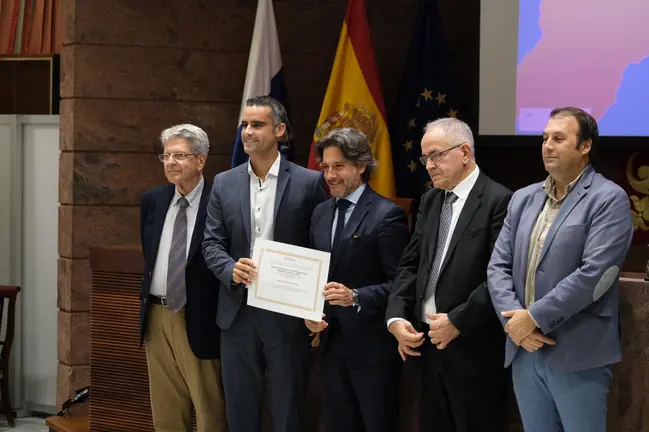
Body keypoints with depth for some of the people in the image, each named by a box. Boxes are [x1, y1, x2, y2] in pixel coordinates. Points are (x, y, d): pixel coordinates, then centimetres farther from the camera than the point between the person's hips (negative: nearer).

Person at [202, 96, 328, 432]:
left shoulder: (308, 182, -2)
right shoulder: (224, 183, 7)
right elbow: (212, 244, 5)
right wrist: (231, 270, -16)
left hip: (288, 313, -3)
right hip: (238, 312, 3)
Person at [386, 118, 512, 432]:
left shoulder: (499, 200, -11)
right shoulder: (430, 200, 13)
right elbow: (410, 264, 12)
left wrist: (458, 322, -16)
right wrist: (396, 317, -2)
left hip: (473, 348, -7)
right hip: (430, 343, 7)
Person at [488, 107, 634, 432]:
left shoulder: (608, 199, -6)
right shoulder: (523, 199, 13)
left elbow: (595, 273, -17)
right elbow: (498, 266, 9)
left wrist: (534, 317, -16)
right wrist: (514, 321, -8)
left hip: (578, 356, -6)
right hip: (525, 351, 6)